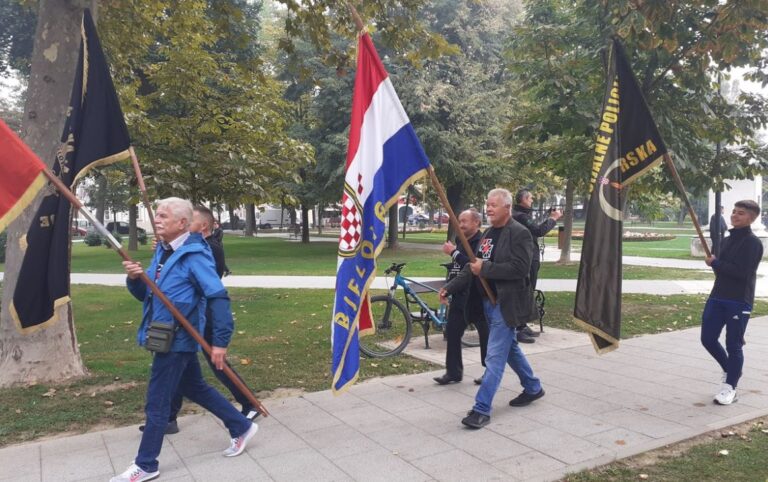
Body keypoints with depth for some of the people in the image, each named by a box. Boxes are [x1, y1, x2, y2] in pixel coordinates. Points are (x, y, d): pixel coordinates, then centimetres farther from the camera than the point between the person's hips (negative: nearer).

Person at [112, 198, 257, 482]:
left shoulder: (194, 255, -18)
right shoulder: (162, 251, 9)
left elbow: (218, 297, -23)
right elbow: (145, 295, 13)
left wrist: (220, 341, -25)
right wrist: (134, 278, -9)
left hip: (176, 340, -9)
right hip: (166, 337, 9)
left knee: (156, 402, 2)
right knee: (195, 388, 19)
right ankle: (241, 427, 32)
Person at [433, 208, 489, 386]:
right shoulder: (461, 241, 12)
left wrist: (454, 252, -23)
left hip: (477, 297, -8)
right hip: (459, 296, 8)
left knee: (485, 335, 5)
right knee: (452, 333, 8)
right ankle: (453, 373, 18)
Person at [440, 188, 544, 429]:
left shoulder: (519, 233, -13)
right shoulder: (488, 233, 11)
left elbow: (520, 268, -23)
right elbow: (473, 266, 12)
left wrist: (485, 268, -21)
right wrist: (450, 287, 2)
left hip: (506, 304, -9)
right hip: (488, 302, 9)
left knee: (495, 356, -7)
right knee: (510, 348, 21)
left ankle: (481, 409, -2)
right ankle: (533, 388, 40)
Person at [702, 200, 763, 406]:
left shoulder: (753, 242, -11)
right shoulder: (727, 240, 14)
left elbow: (742, 272, -21)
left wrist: (715, 263, -14)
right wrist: (716, 264, 0)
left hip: (739, 301, -7)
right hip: (717, 297, 7)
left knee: (733, 345, 1)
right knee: (708, 338, 9)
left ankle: (730, 387, 14)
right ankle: (730, 370, 33)